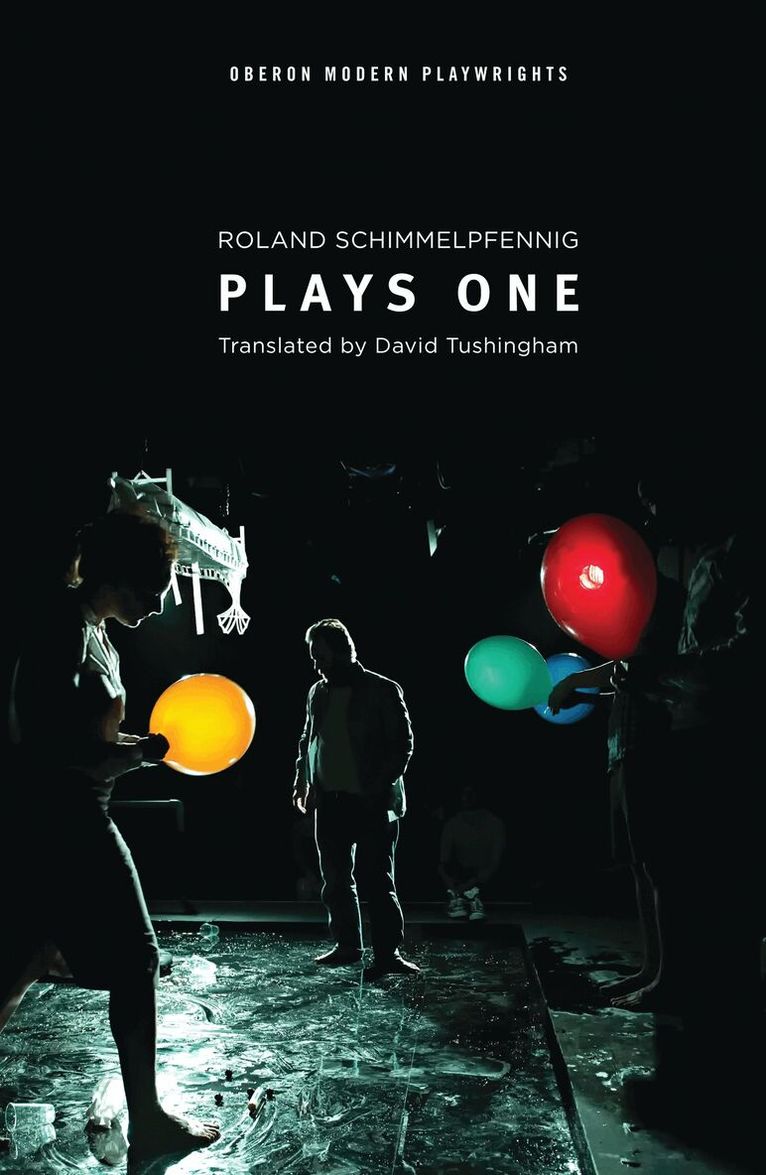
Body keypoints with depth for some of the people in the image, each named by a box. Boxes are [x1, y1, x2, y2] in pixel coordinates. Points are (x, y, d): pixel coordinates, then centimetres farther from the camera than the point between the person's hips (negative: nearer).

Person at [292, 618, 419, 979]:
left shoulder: (382, 691, -5)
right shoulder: (317, 693, 11)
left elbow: (403, 743, -6)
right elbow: (307, 739, 20)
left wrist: (381, 784, -15)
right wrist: (302, 779, 8)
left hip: (373, 802, -6)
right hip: (330, 801, 6)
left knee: (379, 879, -4)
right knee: (335, 879, 11)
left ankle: (388, 952, 1)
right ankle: (347, 945, 24)